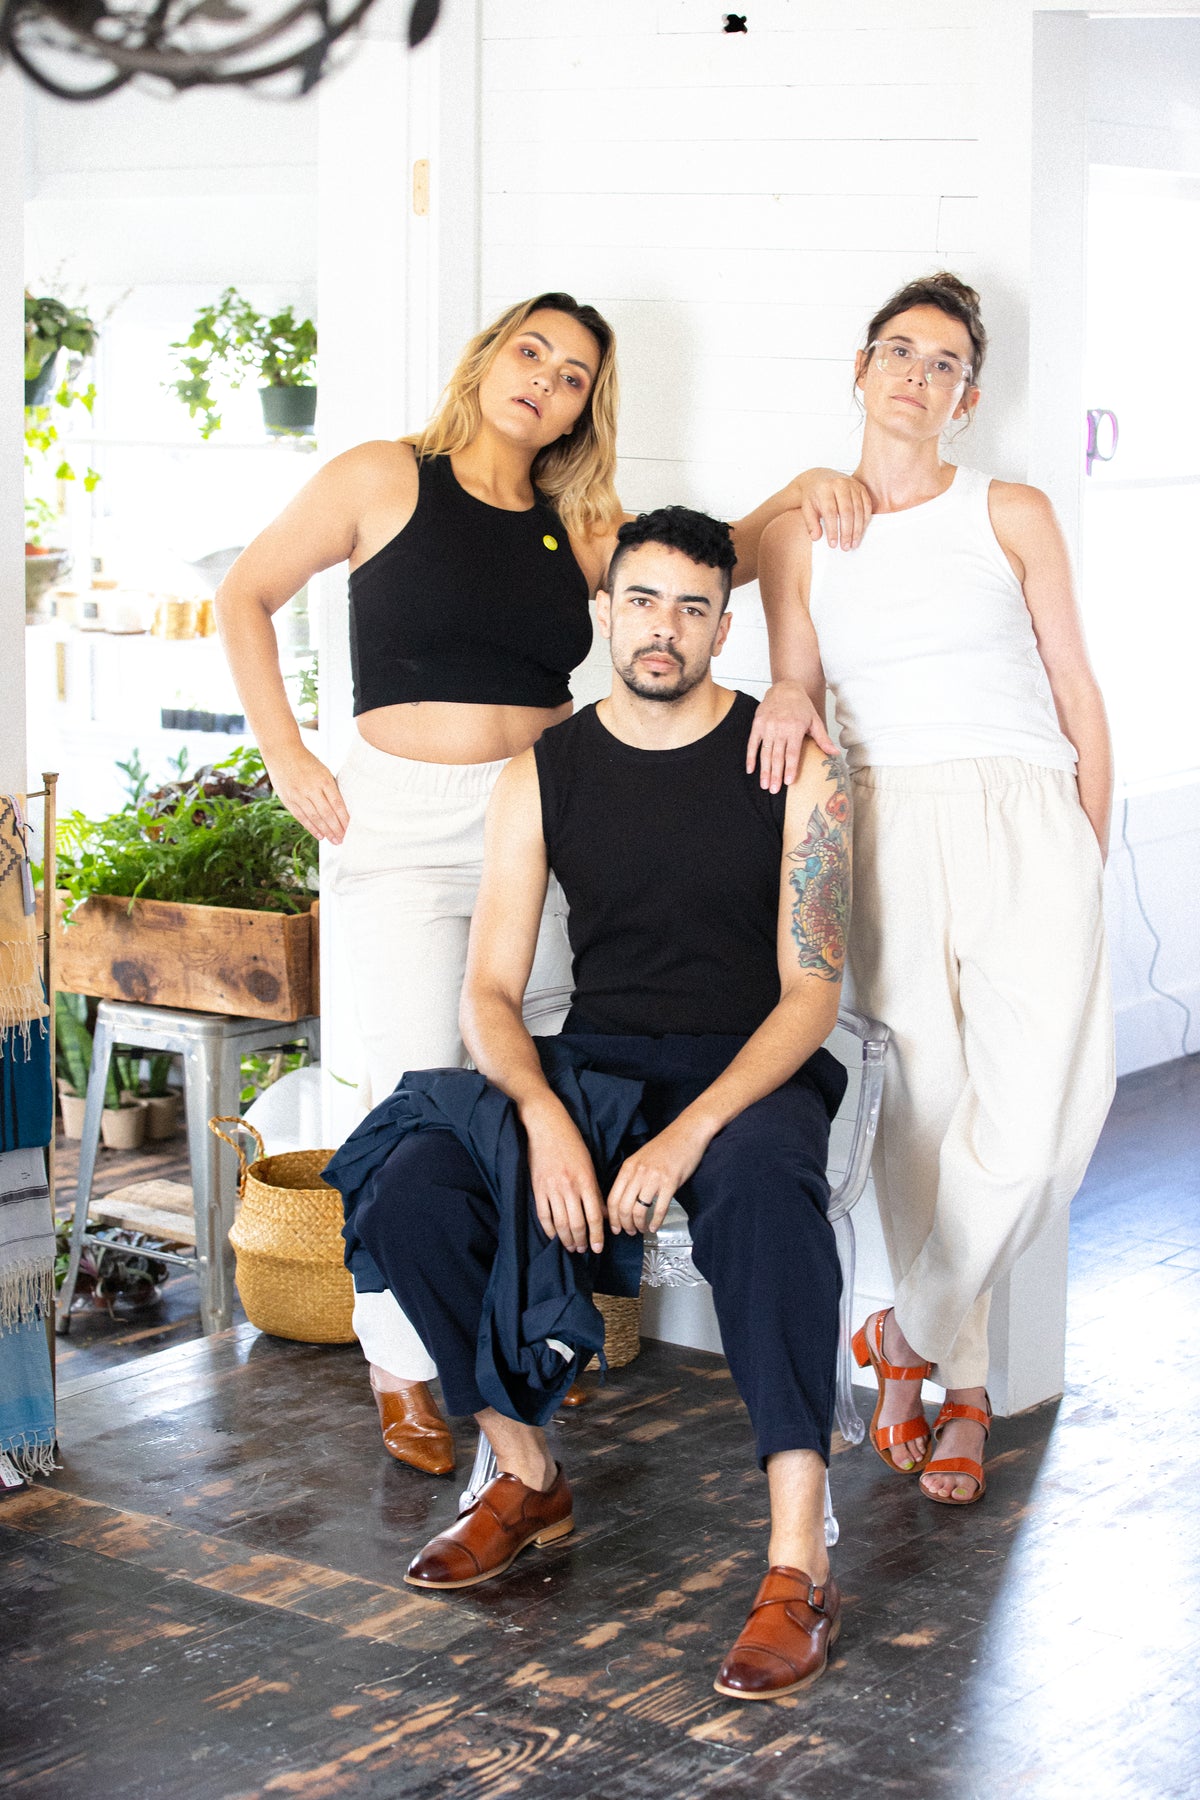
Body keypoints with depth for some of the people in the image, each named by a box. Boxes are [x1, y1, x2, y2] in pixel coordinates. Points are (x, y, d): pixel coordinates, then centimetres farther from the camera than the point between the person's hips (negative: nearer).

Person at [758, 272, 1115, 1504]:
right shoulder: (798, 535, 12)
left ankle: (909, 1331, 3)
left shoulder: (1011, 516, 10)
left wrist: (1089, 857, 6)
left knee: (1044, 1108, -17)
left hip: (1026, 815, 0)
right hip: (887, 828, 1)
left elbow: (1077, 695, 10)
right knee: (923, 1103, -4)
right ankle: (959, 1382, 14)